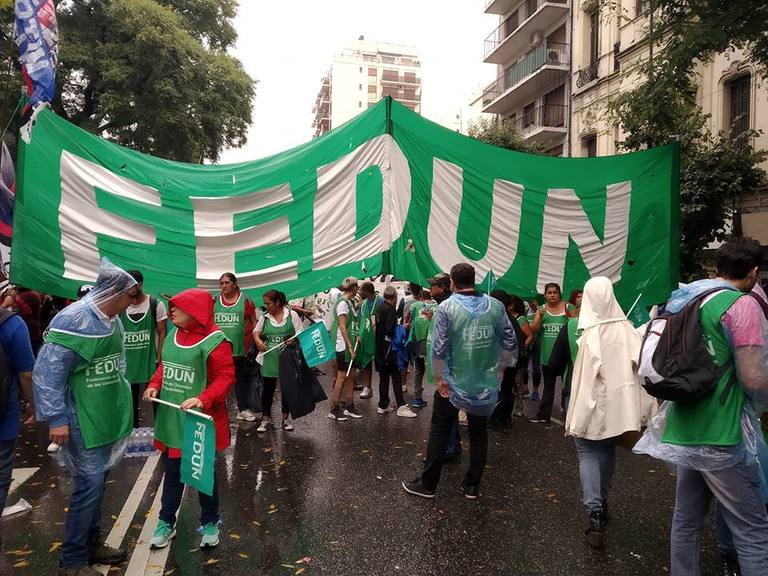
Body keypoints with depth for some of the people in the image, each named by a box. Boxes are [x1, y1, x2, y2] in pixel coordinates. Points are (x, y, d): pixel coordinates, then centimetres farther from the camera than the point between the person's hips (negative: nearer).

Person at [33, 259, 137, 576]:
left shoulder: (112, 320, 6)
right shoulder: (73, 320, -20)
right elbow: (47, 372, -21)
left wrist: (120, 399, 20)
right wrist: (56, 418, -21)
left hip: (105, 415, 8)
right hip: (81, 418, -8)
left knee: (97, 480, 17)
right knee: (90, 482, -5)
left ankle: (91, 543, 33)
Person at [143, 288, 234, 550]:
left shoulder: (214, 340, -17)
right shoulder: (173, 335, 6)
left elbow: (226, 377, -18)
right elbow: (164, 366, 17)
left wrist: (203, 400, -30)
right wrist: (154, 385, -2)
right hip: (171, 419, 6)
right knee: (172, 471, 18)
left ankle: (210, 523, 31)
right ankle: (166, 522, 34)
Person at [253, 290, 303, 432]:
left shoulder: (292, 315, -4)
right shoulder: (265, 317, 5)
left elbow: (300, 334, -1)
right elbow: (256, 331, 17)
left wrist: (293, 341, -22)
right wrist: (258, 340, -5)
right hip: (270, 358, 2)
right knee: (268, 387, 6)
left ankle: (285, 418, 23)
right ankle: (265, 419, 18)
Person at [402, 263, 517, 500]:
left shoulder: (446, 308, -13)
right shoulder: (495, 306, -3)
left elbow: (438, 349, -16)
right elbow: (510, 342, 1)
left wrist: (439, 378, -6)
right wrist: (499, 369, 12)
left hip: (453, 382, -3)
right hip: (486, 383, 3)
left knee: (439, 431, 9)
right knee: (479, 433, 15)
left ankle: (427, 484, 16)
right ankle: (472, 485, 23)